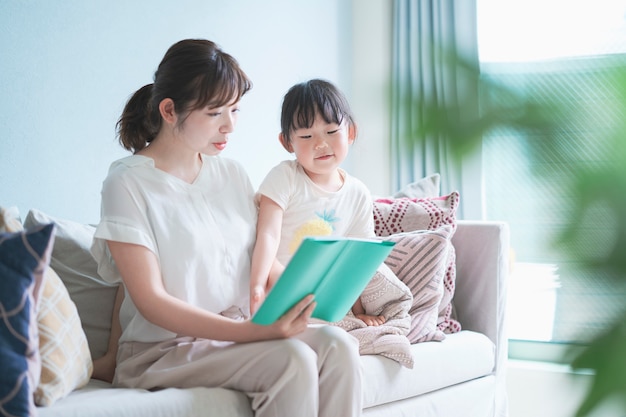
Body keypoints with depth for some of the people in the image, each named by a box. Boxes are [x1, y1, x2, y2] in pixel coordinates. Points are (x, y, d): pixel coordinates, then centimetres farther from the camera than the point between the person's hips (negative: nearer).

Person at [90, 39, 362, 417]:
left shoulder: (232, 175, 12)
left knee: (337, 344, -21)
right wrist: (250, 331, -25)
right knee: (292, 359, -29)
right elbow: (151, 301, -15)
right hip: (163, 350, -6)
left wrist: (306, 296, -7)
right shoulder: (129, 183, -8)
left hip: (240, 334, 6)